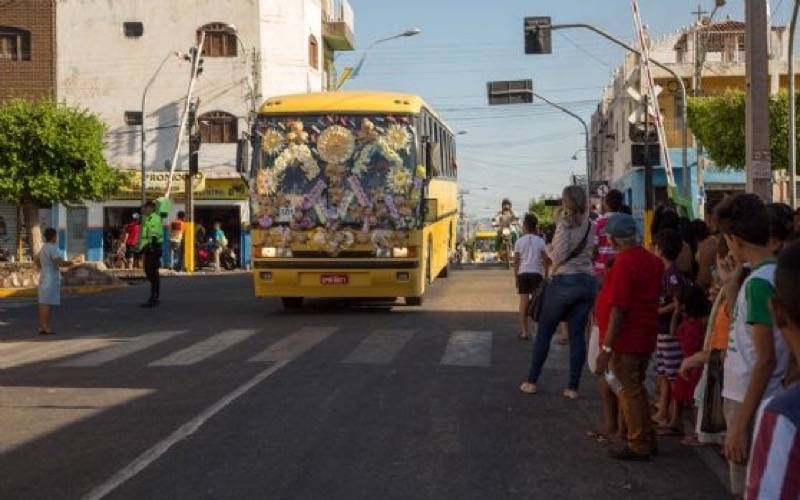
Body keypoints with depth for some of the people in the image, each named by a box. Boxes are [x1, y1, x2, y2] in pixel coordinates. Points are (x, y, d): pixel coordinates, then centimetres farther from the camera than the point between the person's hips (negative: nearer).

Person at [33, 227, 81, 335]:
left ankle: (42, 327, 9)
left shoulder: (44, 247, 13)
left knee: (43, 303, 8)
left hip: (44, 278, 10)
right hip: (50, 279, -10)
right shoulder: (52, 248, -17)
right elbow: (61, 263, -25)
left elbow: (35, 258, 28)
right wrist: (74, 261, -14)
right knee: (47, 303, -9)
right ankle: (46, 328, -10)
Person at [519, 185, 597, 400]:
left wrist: (549, 252, 4)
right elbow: (590, 252, 11)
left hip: (564, 281, -5)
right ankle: (573, 387, 4)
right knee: (577, 335, 5)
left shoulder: (564, 222, -9)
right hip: (588, 281, 5)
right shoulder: (589, 224, 7)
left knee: (544, 332, 8)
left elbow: (559, 256, -15)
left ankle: (531, 382, 13)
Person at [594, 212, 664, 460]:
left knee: (629, 392, 2)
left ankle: (639, 446, 9)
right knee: (636, 389, 19)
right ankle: (648, 440, 26)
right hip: (646, 337, 8)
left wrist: (606, 348, -19)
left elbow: (618, 309, -22)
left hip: (626, 340, -8)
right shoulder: (653, 260, 6)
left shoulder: (623, 263, -20)